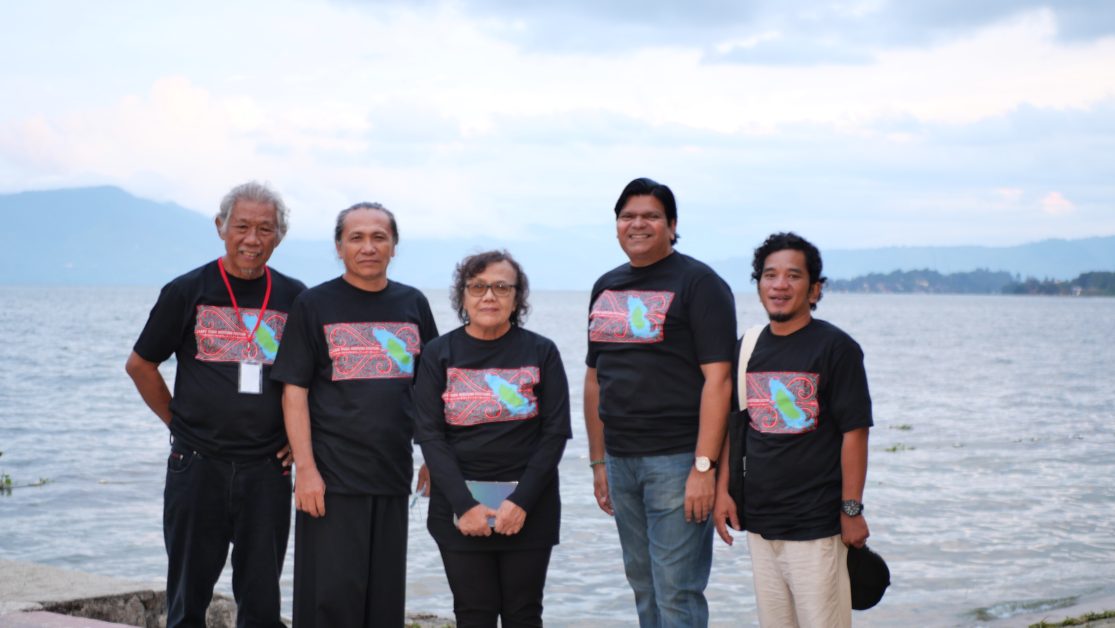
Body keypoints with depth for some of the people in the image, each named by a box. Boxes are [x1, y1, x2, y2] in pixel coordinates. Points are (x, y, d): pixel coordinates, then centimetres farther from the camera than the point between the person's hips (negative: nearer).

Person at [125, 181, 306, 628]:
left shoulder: (294, 298, 5)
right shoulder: (187, 291, 0)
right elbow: (140, 365, 8)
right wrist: (179, 423, 4)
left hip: (267, 469, 1)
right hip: (197, 465, -1)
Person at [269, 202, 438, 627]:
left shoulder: (413, 305, 9)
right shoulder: (314, 305, 0)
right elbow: (294, 392, -4)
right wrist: (305, 468, -11)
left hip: (392, 476, 4)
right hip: (332, 476, -3)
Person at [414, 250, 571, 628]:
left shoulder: (541, 353, 2)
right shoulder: (439, 355, 2)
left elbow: (555, 433, -1)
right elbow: (430, 436, -2)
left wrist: (521, 501, -11)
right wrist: (464, 505, -12)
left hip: (529, 507, 0)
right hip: (459, 506, 0)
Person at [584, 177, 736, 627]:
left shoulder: (698, 283, -6)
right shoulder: (606, 288, 15)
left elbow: (718, 378, -13)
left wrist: (704, 466, -19)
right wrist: (598, 461, 16)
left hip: (677, 460, -7)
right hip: (621, 461, 7)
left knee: (676, 592, -6)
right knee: (643, 586, 14)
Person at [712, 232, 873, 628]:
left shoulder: (835, 347, -6)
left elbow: (854, 432, -9)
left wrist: (852, 510, -12)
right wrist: (722, 491, 9)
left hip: (816, 525, -6)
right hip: (758, 522, 6)